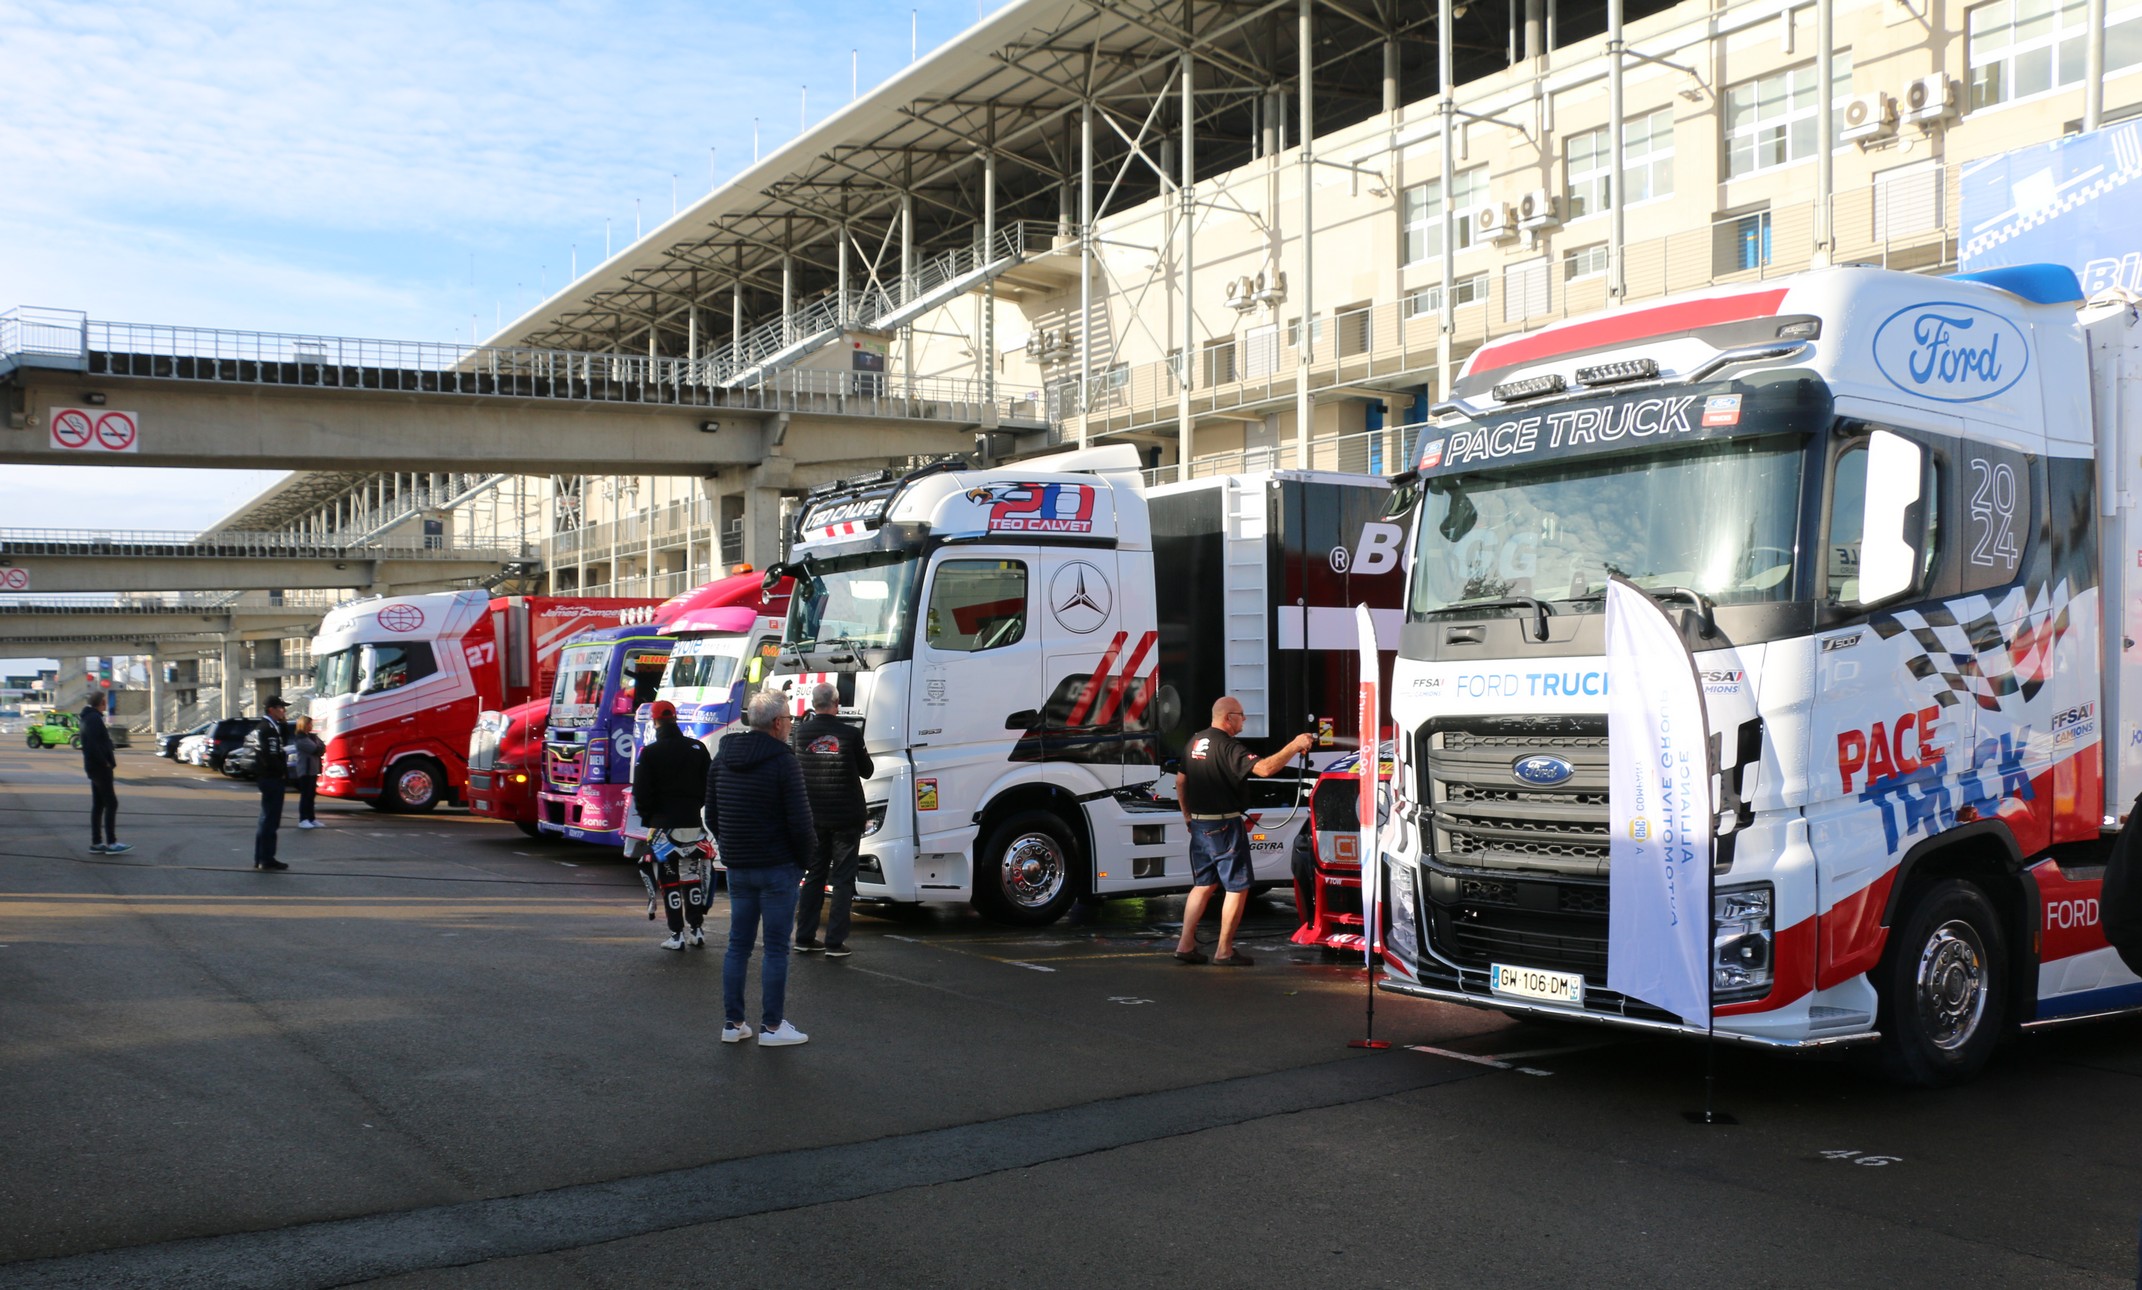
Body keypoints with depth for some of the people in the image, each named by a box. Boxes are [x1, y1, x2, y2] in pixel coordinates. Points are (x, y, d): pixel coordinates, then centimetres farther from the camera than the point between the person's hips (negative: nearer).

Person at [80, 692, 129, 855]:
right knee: (111, 803, -9)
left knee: (98, 805, 12)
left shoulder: (89, 718, 17)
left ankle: (96, 842, 14)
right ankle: (111, 843, -11)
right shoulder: (94, 718, -15)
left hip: (95, 767, 10)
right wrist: (105, 762, -18)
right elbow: (93, 744, -25)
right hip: (100, 767, -10)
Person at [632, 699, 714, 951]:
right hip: (692, 823, 4)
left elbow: (641, 791, -6)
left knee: (670, 879, 1)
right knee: (693, 877, 12)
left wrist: (647, 817, 8)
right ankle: (696, 931, 12)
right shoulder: (697, 748, 4)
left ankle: (677, 935, -1)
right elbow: (709, 786, 9)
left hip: (664, 825, -4)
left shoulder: (650, 753, -8)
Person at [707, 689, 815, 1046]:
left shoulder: (721, 759, 8)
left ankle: (732, 1023, 16)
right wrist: (804, 857, 0)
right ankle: (772, 1026, 5)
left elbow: (712, 816, 14)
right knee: (776, 947, 1)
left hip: (737, 869, 6)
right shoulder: (783, 762, -15)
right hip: (777, 869, -6)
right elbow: (800, 822, -16)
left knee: (738, 945, 13)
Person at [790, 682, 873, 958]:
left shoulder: (799, 732, -7)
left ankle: (805, 938, 17)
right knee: (843, 880, 3)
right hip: (846, 818, -3)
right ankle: (835, 942, 0)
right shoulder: (850, 734, -13)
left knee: (813, 876, 16)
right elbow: (866, 771, 0)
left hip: (813, 818, 3)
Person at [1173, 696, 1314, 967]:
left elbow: (1180, 781, 17)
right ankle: (1224, 951, 3)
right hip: (1225, 827, -8)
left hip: (1199, 824, 9)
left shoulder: (1195, 742, 10)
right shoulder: (1227, 747, -18)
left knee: (1203, 884, 17)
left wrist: (1188, 815, 25)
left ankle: (1185, 945, 13)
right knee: (1238, 888, 1)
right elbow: (1264, 768, -30)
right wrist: (1294, 746, -23)